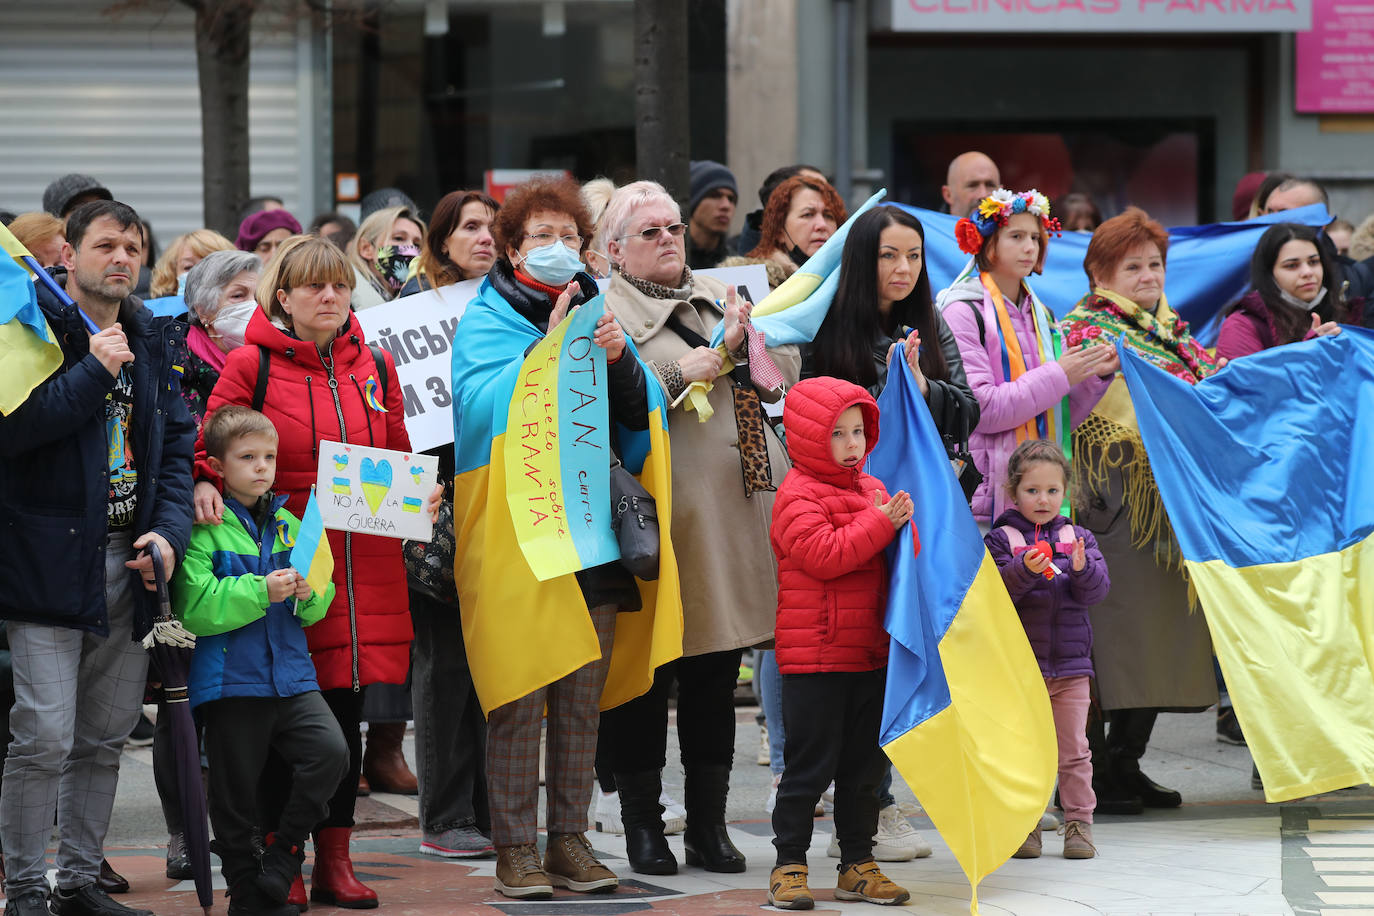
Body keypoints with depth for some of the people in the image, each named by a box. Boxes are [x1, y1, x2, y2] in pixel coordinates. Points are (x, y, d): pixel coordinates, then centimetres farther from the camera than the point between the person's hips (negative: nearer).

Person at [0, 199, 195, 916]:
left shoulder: (154, 340, 12)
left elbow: (176, 444, 14)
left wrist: (169, 530, -1)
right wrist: (93, 372, -20)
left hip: (128, 561, 6)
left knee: (105, 738, 12)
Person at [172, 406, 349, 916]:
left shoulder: (289, 526, 13)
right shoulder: (205, 529, -5)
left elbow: (317, 609, 17)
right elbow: (194, 606, -16)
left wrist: (310, 595, -7)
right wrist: (260, 592, -22)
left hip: (291, 676, 4)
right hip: (231, 680, -4)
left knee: (330, 751, -16)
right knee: (237, 792, 2)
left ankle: (284, 847, 2)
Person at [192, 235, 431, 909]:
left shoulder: (373, 366, 13)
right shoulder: (252, 365, -1)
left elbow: (398, 459, 20)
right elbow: (209, 453, 0)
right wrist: (205, 487, -21)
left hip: (363, 564, 4)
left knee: (347, 713, 7)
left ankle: (334, 859, 14)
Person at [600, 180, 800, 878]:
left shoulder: (718, 298, 18)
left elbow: (785, 372, 13)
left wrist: (741, 343, -4)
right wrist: (677, 374, -17)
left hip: (731, 508, 5)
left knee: (715, 676, 10)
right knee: (643, 677, -1)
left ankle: (709, 826, 18)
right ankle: (642, 827, 9)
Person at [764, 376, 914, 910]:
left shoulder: (872, 489, 14)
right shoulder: (798, 493, -9)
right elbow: (823, 554, -22)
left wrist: (905, 524, -2)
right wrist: (879, 524, -21)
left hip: (869, 654, 7)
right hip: (814, 656, -7)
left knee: (864, 766, 11)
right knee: (810, 765, -4)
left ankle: (857, 865, 18)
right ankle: (789, 865, 2)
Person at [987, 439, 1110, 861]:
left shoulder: (1078, 538, 8)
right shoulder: (1001, 539, 0)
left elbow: (1097, 590, -1)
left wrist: (1082, 570, -22)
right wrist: (1024, 570, -29)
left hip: (1070, 663, 2)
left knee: (1074, 749, 3)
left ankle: (1079, 822, 9)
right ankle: (1025, 826, 11)